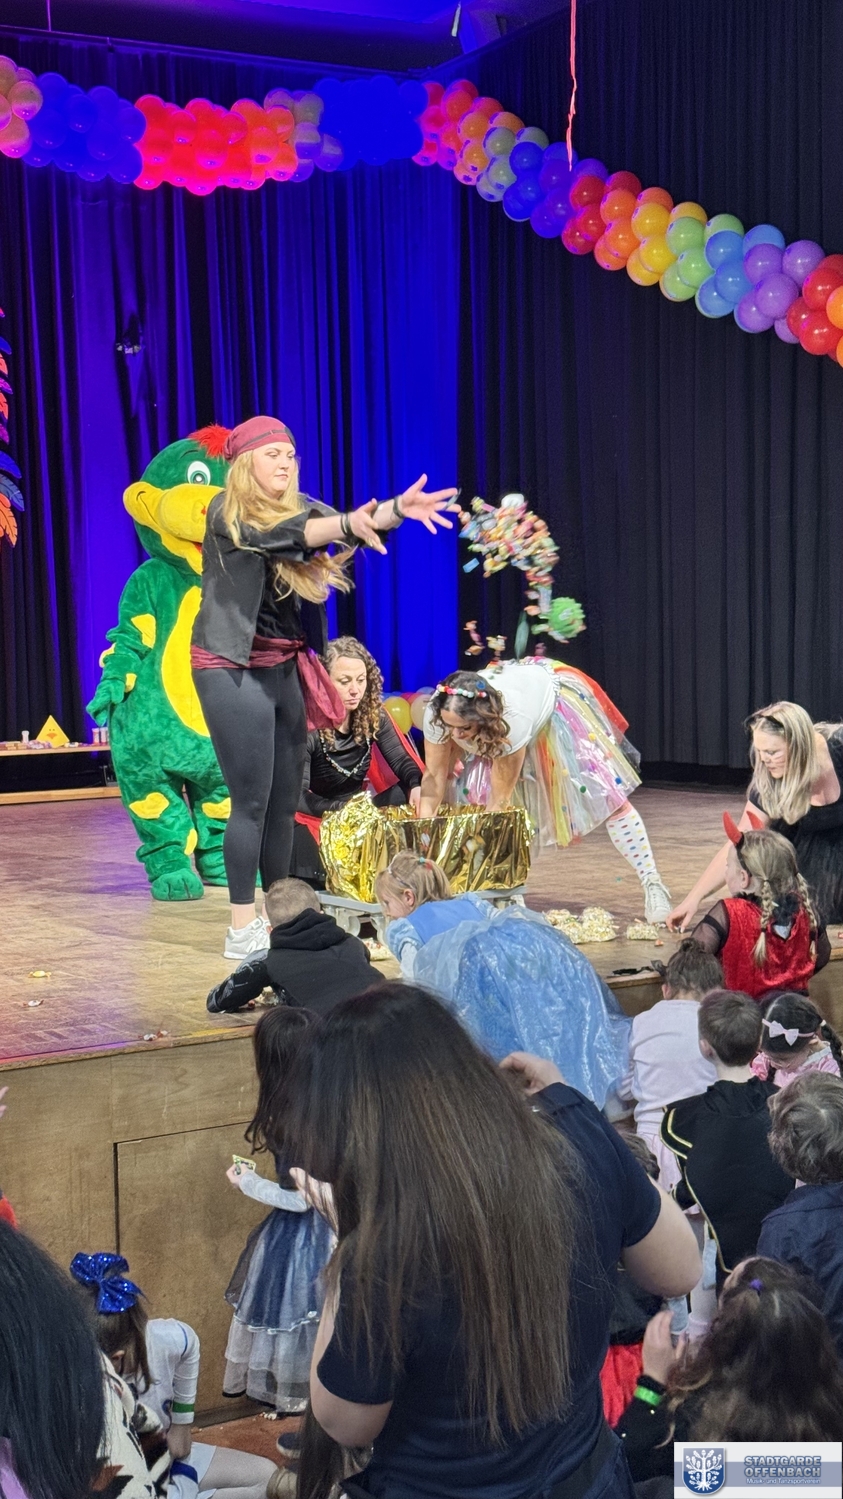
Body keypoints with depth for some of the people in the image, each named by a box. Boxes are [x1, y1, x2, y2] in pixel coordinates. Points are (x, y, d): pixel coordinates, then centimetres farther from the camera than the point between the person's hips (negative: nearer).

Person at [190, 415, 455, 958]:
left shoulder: (300, 509, 10)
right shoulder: (227, 513, -8)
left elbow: (343, 524, -8)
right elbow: (278, 536, -27)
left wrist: (397, 509, -29)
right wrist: (347, 524, -44)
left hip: (286, 668, 6)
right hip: (234, 669, -6)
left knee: (286, 799, 9)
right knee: (252, 800, -5)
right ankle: (243, 927, 2)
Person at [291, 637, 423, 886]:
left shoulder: (373, 716, -4)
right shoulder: (309, 726, -20)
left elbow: (401, 760, -2)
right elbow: (297, 794, -25)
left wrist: (417, 786, -26)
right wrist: (339, 810, -42)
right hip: (314, 818, -6)